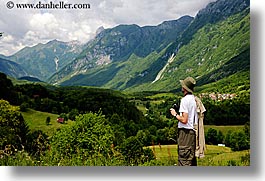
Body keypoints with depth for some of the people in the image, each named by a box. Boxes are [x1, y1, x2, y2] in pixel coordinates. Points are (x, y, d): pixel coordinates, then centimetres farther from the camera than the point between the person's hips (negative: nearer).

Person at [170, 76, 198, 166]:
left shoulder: (185, 100, -16)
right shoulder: (195, 99, 10)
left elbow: (184, 120, -21)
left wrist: (175, 114, -5)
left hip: (185, 132, -9)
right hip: (193, 131, 9)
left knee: (184, 160, -4)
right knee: (192, 158, 16)